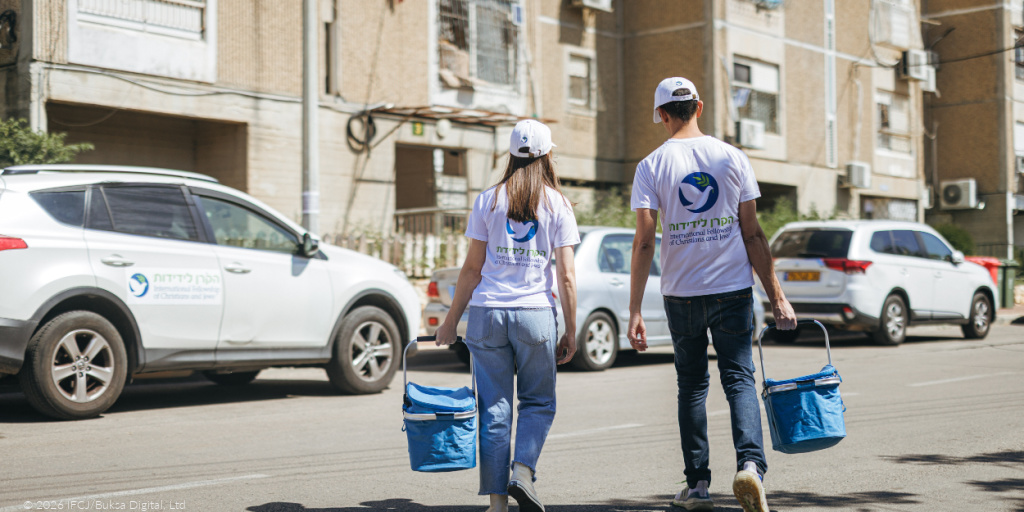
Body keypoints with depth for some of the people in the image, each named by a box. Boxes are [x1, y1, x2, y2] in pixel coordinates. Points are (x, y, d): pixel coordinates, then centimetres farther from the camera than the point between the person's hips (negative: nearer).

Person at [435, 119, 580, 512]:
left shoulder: (488, 200, 5)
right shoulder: (557, 204, 3)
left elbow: (472, 267, 3)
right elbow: (566, 276, -2)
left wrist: (451, 321, 9)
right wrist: (571, 331, 4)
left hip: (488, 313, 1)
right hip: (535, 314, -1)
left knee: (494, 408, 5)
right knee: (538, 402, 15)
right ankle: (523, 472, -6)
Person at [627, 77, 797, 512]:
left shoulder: (652, 166, -3)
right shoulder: (732, 158, 2)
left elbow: (644, 241, -9)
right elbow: (752, 235, 0)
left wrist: (634, 310, -7)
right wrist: (776, 296, 4)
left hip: (681, 294, 0)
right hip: (733, 290, 0)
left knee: (691, 386, 12)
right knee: (739, 379, 2)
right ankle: (750, 463, -20)